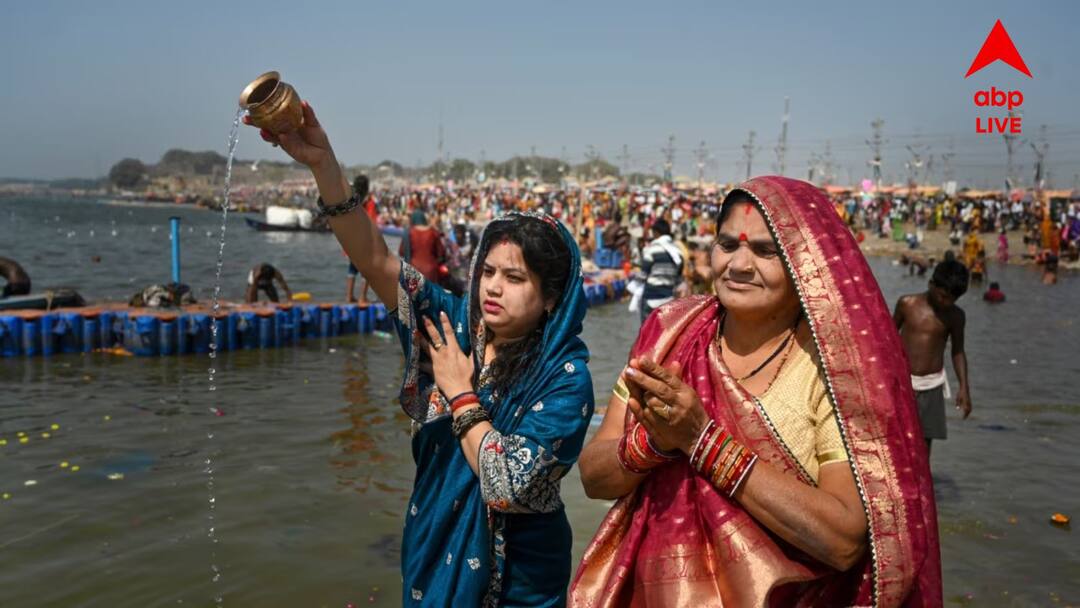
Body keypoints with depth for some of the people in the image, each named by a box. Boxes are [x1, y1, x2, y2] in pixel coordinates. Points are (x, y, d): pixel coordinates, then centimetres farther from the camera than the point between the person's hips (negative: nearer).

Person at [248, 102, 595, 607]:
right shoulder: (456, 324, -7)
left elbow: (508, 486, -26)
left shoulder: (565, 376, -18)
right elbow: (375, 259, -17)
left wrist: (460, 393, -19)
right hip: (434, 554, 4)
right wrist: (323, 163, -28)